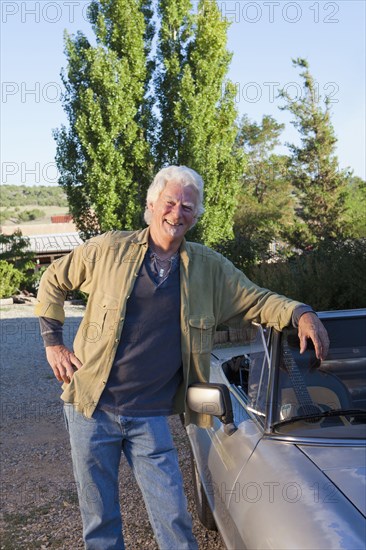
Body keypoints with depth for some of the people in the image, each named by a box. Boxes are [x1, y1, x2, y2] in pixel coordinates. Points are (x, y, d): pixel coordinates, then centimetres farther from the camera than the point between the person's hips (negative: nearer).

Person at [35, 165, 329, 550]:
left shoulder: (210, 268, 2)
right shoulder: (108, 249, -2)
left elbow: (256, 300, 7)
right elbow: (53, 281, 10)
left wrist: (300, 313, -13)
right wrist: (52, 342, 3)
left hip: (150, 417, 1)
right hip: (92, 407, 0)